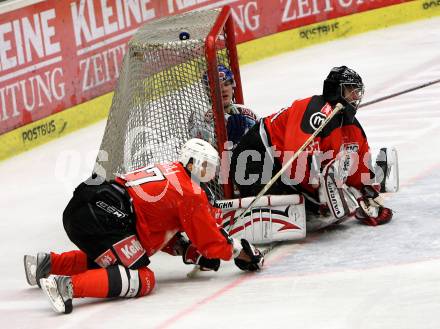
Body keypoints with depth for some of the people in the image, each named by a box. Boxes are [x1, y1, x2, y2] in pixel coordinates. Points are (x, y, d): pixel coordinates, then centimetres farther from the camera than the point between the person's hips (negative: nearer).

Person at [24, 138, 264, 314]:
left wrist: (192, 254, 25)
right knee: (141, 280, -12)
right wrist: (241, 252, 24)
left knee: (107, 258, 34)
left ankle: (47, 263, 22)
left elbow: (164, 235, 34)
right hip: (103, 217, -10)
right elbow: (210, 238, 9)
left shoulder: (165, 173, 29)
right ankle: (68, 285, -29)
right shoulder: (190, 192, 2)